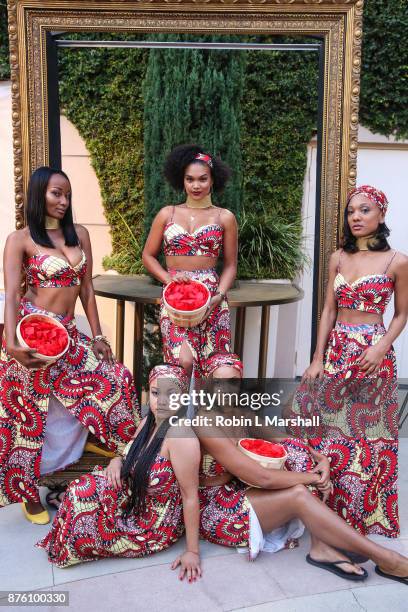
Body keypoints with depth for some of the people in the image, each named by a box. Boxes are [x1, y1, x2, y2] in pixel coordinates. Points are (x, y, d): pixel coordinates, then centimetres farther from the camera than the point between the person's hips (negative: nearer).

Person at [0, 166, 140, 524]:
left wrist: (97, 336, 9)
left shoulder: (79, 234, 10)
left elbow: (87, 290, 11)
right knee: (29, 413, 3)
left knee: (116, 381, 2)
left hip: (69, 333, 5)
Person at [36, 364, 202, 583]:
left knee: (83, 495, -11)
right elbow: (132, 460, 13)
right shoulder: (148, 422, -3)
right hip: (134, 504, 7)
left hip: (155, 527, -7)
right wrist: (117, 461, -10)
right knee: (85, 489, -10)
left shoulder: (181, 436, -28)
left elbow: (190, 497, -24)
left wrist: (192, 551, -21)